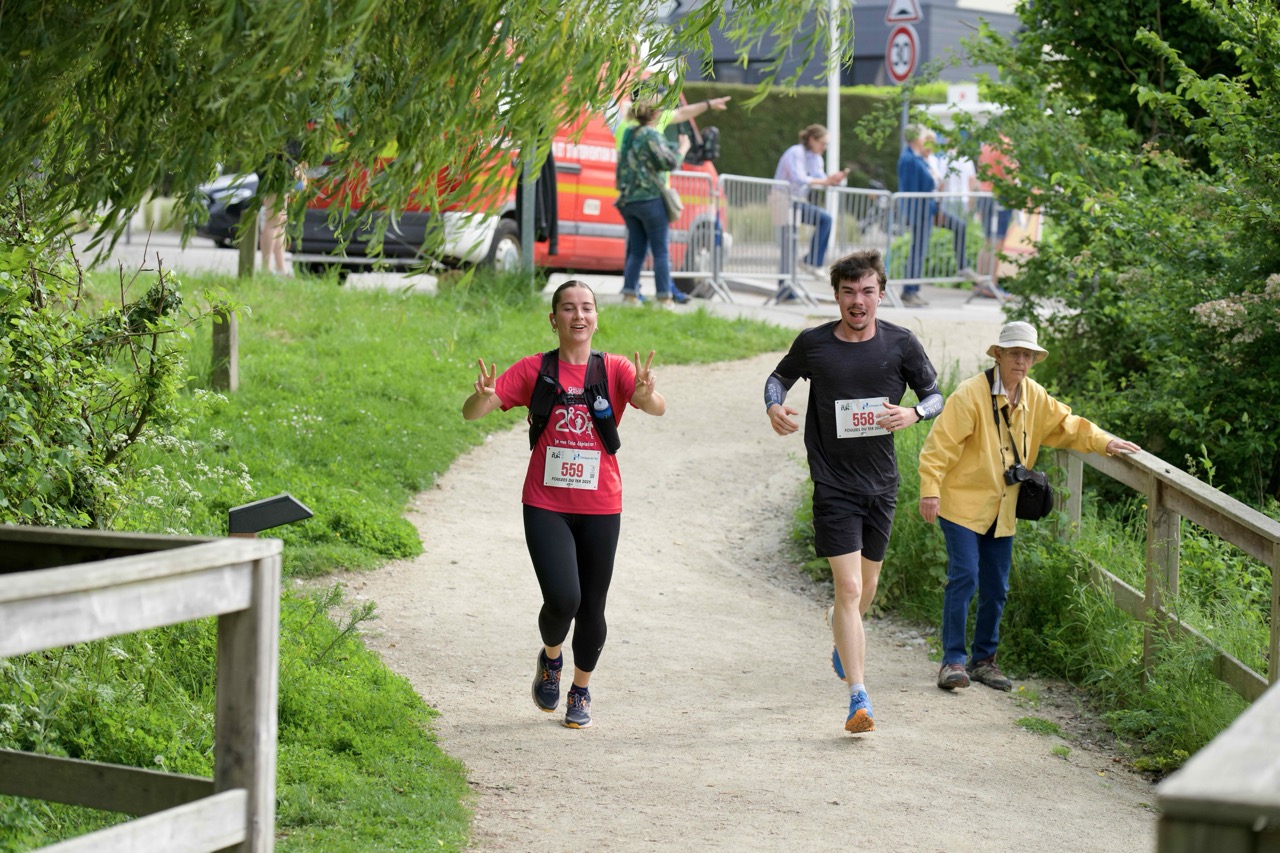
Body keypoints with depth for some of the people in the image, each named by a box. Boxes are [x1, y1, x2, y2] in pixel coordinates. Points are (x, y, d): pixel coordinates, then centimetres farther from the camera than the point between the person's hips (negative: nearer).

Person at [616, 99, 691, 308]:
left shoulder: (629, 134, 13)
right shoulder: (651, 135, -11)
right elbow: (668, 162, -16)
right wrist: (683, 148, 1)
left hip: (628, 201, 7)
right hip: (650, 199, -7)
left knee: (637, 250, 12)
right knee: (661, 250, -1)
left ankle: (629, 294, 5)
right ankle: (664, 297, -3)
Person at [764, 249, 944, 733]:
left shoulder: (901, 344, -3)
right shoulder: (813, 344, -5)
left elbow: (934, 395, 6)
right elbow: (780, 377, 13)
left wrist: (914, 413, -16)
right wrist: (775, 406, -9)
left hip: (881, 483, 3)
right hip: (834, 483, -3)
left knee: (867, 585, 18)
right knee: (849, 587, -14)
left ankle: (842, 631, 54)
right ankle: (859, 698, -14)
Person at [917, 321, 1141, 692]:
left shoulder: (1033, 396, 8)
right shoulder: (971, 394, -14)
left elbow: (1065, 425, 20)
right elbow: (941, 443, -16)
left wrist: (1104, 442, 6)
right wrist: (930, 488, -23)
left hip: (1002, 509, 7)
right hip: (963, 502, -7)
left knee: (996, 588, 9)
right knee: (964, 576, -13)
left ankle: (983, 659, 20)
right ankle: (954, 660, -8)